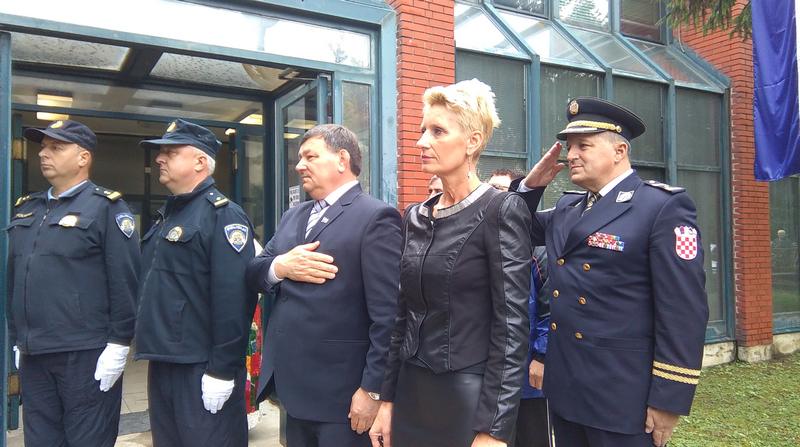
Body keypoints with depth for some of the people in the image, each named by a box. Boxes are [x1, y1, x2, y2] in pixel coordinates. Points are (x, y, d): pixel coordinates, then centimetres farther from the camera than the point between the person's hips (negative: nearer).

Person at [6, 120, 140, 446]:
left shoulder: (106, 207, -7)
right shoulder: (26, 209, 14)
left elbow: (125, 280, -13)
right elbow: (13, 278, 19)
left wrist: (118, 344, -15)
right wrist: (16, 340, 17)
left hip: (86, 356, -6)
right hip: (32, 356, 7)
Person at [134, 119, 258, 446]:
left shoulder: (223, 215, -14)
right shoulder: (167, 214, 15)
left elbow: (233, 299, -22)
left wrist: (222, 371, -23)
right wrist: (150, 346, 17)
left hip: (202, 370, -9)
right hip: (161, 364, 9)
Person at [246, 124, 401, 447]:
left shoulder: (376, 217, -12)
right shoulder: (293, 216, 14)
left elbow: (387, 314, -17)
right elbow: (252, 273, 11)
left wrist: (373, 389, -17)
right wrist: (279, 267, -11)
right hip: (292, 384, 7)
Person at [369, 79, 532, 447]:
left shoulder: (501, 210, -12)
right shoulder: (415, 217, 7)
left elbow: (511, 326, -15)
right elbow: (404, 315, 10)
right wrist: (387, 400, 9)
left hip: (471, 399, -6)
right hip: (411, 394, 6)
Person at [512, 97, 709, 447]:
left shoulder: (664, 207, -11)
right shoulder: (565, 208, 10)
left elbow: (684, 311, -15)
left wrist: (669, 399, -15)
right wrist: (531, 184, 6)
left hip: (623, 399, -6)